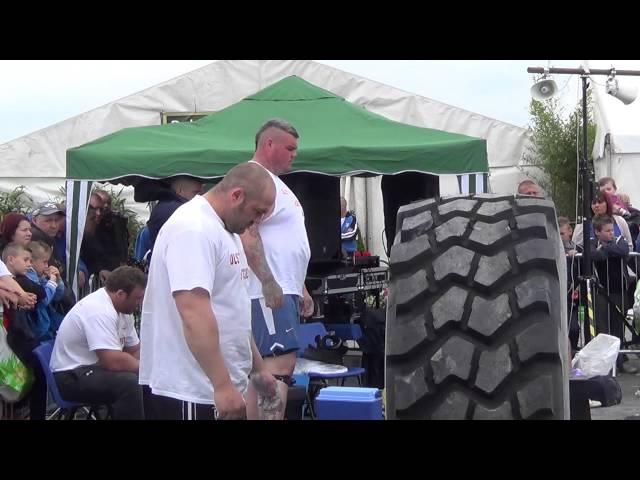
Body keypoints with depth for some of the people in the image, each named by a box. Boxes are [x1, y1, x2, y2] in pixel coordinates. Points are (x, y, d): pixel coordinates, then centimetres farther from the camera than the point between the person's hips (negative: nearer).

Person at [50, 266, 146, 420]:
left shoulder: (121, 307, 5)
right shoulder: (99, 310, -25)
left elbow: (135, 351, 13)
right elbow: (115, 362, -31)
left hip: (95, 366, 10)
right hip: (71, 376, -10)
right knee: (129, 383, -29)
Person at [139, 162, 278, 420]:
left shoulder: (223, 230, 16)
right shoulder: (193, 228, -17)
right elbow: (194, 312, -27)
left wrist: (257, 367, 24)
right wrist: (223, 384, -29)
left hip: (218, 386, 10)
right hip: (188, 391, -10)